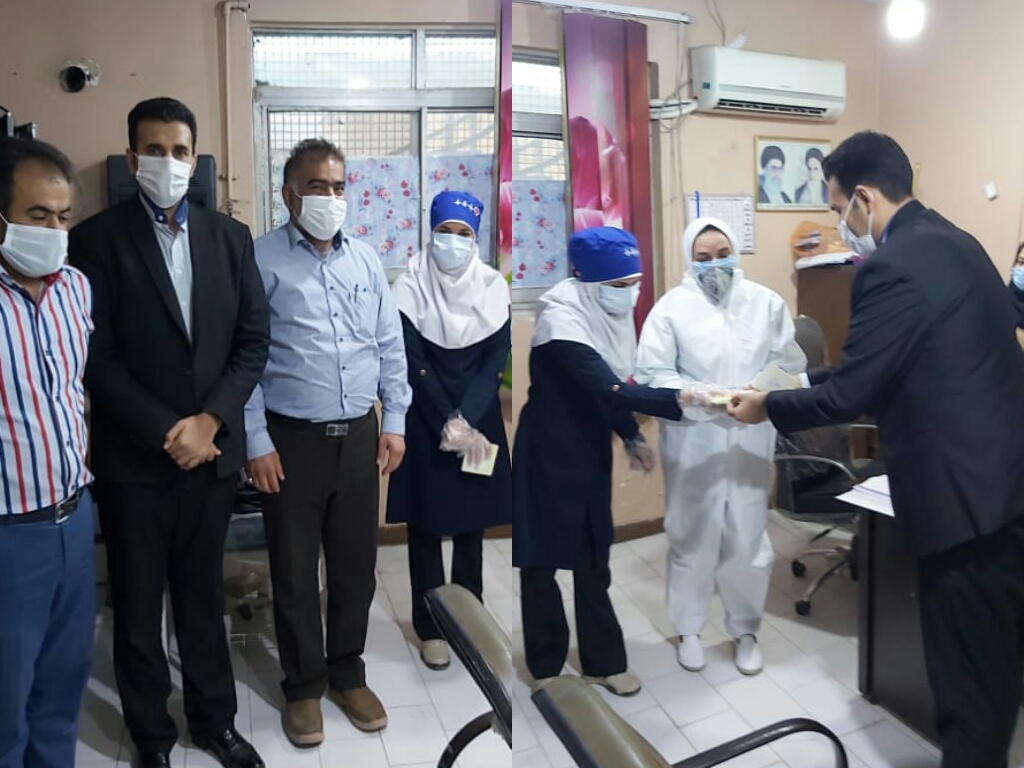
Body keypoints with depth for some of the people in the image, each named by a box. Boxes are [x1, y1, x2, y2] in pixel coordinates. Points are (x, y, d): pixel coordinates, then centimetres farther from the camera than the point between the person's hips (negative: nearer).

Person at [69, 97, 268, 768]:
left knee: (204, 595, 17)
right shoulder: (96, 239, -5)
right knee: (139, 606, 14)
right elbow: (96, 358, -10)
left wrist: (209, 420, -10)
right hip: (135, 458, -2)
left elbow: (254, 340, 1)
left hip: (214, 450, 2)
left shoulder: (230, 236, 4)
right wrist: (165, 430, -14)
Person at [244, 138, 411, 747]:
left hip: (360, 438, 4)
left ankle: (348, 675, 33)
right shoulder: (261, 260, -5)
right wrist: (257, 443, -11)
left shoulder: (367, 260, 9)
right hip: (292, 440, -4)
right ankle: (304, 687, 29)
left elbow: (391, 347, 12)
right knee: (296, 573, 9)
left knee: (356, 565, 13)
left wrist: (395, 422, 7)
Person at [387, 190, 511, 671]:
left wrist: (464, 422, -16)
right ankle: (430, 627, 19)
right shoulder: (410, 287, -6)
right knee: (426, 525, 5)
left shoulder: (492, 286, 0)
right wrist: (446, 425, -15)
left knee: (472, 523, 9)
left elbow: (496, 361, -5)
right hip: (426, 422, -2)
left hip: (478, 421, 2)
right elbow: (413, 365, -9)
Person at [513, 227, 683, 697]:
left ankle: (603, 662, 31)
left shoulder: (613, 313, 0)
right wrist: (683, 401, -41)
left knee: (594, 560, 16)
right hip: (548, 455, -7)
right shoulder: (561, 317, -25)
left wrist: (632, 438, 4)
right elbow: (605, 388, -35)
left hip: (592, 451, 7)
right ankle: (546, 667, 26)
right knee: (543, 560, 7)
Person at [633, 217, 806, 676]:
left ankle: (746, 630, 30)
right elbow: (650, 373, -7)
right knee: (692, 538, 9)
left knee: (748, 539, 8)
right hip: (692, 443, -1)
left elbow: (790, 363, 3)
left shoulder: (766, 302, 4)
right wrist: (698, 395, -21)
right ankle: (688, 629, 29)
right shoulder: (672, 307, -3)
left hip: (750, 441, 2)